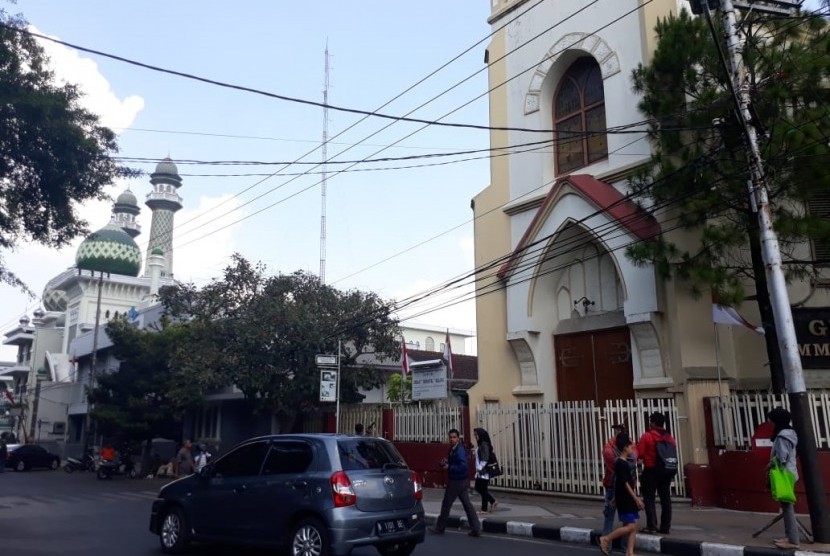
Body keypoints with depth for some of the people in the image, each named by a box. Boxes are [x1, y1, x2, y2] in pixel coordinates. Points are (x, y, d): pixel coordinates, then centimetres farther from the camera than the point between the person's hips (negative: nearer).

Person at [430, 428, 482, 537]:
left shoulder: (460, 450, -19)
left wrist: (449, 467, -20)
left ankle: (439, 528, 18)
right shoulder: (452, 449, 11)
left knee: (446, 504, 4)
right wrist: (444, 463, 2)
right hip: (462, 481, 10)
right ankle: (476, 529, 9)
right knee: (467, 504, 8)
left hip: (457, 482, -10)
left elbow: (463, 466, -27)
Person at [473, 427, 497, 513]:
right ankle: (493, 501, 21)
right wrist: (478, 468, 12)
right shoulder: (479, 445, 15)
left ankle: (484, 509, 5)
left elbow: (485, 458, -18)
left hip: (484, 471, -10)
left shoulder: (484, 445, -13)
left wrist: (480, 468, -19)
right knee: (478, 488, 12)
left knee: (483, 490, -3)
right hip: (480, 471, 10)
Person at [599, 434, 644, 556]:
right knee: (630, 526, -9)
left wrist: (616, 498, 24)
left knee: (633, 527, 8)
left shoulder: (623, 462, 14)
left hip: (627, 499, 9)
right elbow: (625, 483, -20)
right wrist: (636, 498, -18)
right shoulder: (621, 463, -17)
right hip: (624, 499, -9)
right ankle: (605, 539, 0)